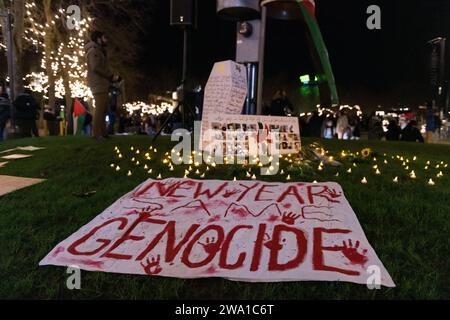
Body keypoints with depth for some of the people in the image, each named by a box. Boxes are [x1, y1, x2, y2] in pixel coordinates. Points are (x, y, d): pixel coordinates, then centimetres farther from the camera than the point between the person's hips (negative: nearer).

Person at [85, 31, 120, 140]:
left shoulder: (99, 51, 24)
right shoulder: (94, 51, -7)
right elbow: (95, 68, -19)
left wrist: (112, 77, 5)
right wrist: (111, 76, -14)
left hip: (102, 84, 10)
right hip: (98, 84, -10)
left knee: (103, 109, 8)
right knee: (100, 109, -14)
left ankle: (102, 132, 11)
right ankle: (97, 133, -14)